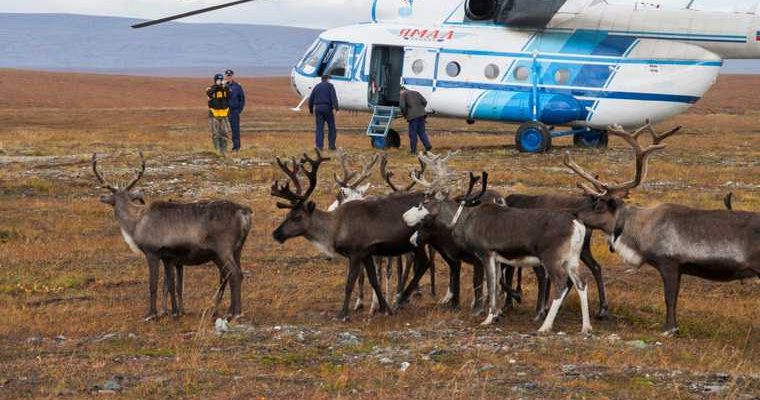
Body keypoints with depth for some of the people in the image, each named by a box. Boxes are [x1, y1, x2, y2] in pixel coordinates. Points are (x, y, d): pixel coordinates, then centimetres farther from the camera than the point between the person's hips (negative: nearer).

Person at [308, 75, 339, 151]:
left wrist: (311, 110, 32)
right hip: (327, 108, -3)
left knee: (319, 128, 2)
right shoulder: (330, 86, 3)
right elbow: (334, 97, -12)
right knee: (331, 127, 9)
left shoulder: (316, 87, 16)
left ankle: (319, 146, -9)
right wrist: (337, 109, -18)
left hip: (318, 108, 3)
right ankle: (331, 145, 3)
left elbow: (311, 100, 18)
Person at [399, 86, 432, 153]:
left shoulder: (403, 95, 4)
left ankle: (414, 150, 6)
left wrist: (404, 115, 5)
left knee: (412, 133, 4)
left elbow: (402, 106, -10)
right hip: (421, 114, 5)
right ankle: (427, 145, -4)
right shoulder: (416, 93, 22)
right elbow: (424, 102, 14)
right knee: (421, 132, 13)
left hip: (413, 116, -5)